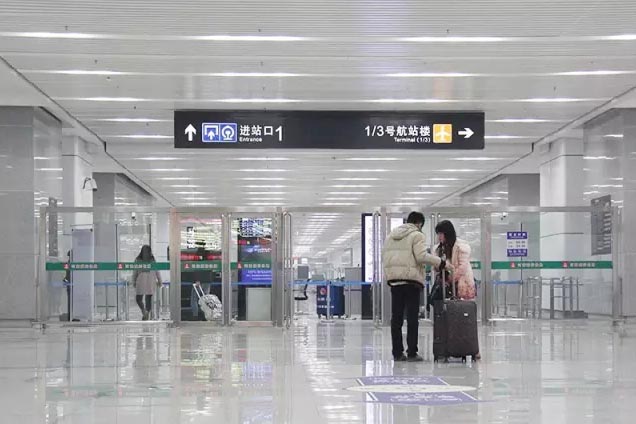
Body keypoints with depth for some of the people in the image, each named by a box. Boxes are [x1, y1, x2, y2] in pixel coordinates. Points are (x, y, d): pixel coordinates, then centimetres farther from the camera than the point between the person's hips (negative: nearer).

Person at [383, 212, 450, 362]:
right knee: (412, 317, -2)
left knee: (396, 317, 8)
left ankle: (397, 352, 9)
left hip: (393, 280, 6)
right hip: (411, 279, -6)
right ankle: (412, 353, -3)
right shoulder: (417, 235, -4)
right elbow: (421, 256, -16)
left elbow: (385, 257, 17)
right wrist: (440, 262, -10)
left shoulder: (391, 236, 18)